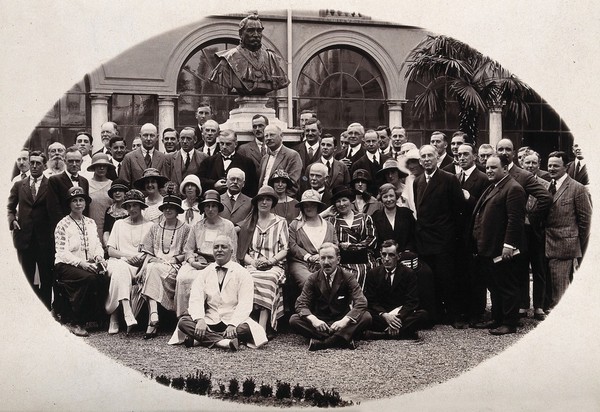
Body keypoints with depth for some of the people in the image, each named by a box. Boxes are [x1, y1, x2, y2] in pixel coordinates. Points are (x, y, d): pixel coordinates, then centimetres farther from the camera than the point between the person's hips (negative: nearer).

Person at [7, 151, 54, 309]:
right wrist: (12, 220, -2)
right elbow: (10, 207, 15)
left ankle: (46, 308, 12)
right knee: (26, 277, 11)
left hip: (45, 238, -3)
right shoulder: (19, 185, 9)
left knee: (46, 277, 3)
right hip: (24, 236, 3)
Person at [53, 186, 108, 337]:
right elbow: (62, 252, -10)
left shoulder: (90, 223, 16)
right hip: (66, 265, -5)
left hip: (89, 264, 5)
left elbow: (98, 245, 17)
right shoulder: (63, 224, -2)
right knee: (90, 278, -34)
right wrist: (81, 263, -23)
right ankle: (74, 322, -21)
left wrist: (99, 257, -7)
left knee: (103, 279, -27)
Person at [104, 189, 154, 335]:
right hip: (118, 262, 1)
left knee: (120, 272, -35)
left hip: (139, 267, -1)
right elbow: (110, 251, 10)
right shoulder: (119, 224, 22)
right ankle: (128, 315, -51)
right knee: (121, 268, -36)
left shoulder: (150, 226, 16)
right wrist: (128, 255, -7)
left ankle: (114, 315, -33)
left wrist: (142, 257, -15)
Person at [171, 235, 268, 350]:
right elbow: (195, 299, -1)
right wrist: (200, 320, -20)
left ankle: (207, 339, -27)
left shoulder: (242, 273, 2)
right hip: (209, 322, 2)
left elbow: (244, 304, -8)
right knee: (183, 322, -22)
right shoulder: (205, 273, 11)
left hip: (234, 323, -2)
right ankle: (223, 342, -36)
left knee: (247, 327, -33)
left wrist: (232, 325, -24)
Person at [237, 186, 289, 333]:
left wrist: (270, 260, -9)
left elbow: (285, 249, 7)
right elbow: (242, 251, 13)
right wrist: (253, 262, -6)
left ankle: (261, 329, -44)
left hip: (273, 266, -1)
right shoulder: (248, 224, 17)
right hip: (252, 265, 2)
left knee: (267, 280, -37)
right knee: (251, 280, -35)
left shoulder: (280, 222, 13)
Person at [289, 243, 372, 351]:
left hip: (341, 322, -1)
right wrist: (313, 320, -30)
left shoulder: (348, 278, -2)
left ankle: (322, 342, -35)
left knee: (366, 317, -27)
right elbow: (301, 304, -8)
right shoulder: (313, 279, 1)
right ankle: (343, 338, -33)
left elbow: (361, 303, -15)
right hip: (319, 323, 1)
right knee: (293, 320, -25)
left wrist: (344, 321, -33)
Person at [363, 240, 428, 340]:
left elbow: (412, 302, -6)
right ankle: (406, 331, -28)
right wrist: (384, 315, -20)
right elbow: (370, 301, -1)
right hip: (381, 315, 0)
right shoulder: (373, 274, 5)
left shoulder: (409, 274, 1)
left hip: (403, 315, 0)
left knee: (423, 315, -30)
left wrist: (399, 317, -23)